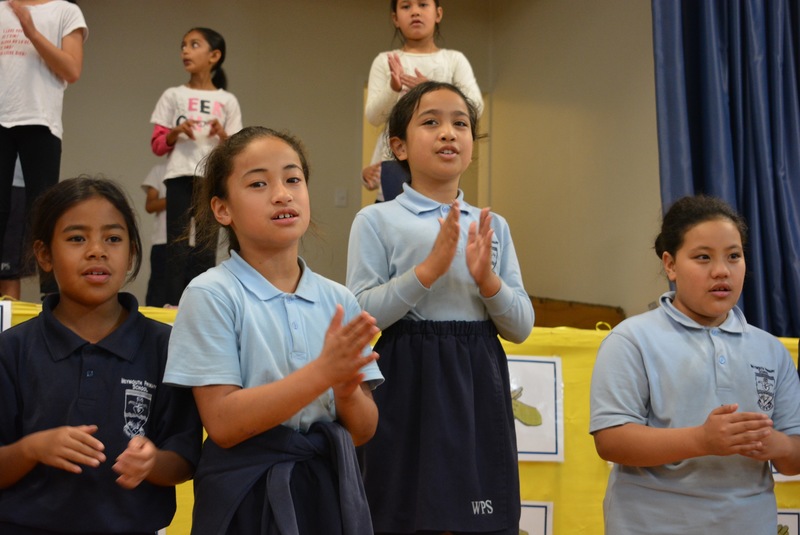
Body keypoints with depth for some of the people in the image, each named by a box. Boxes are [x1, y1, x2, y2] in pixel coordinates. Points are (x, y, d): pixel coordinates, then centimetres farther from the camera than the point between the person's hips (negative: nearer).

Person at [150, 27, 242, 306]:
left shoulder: (227, 101, 9)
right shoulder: (173, 95, 8)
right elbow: (157, 145, 7)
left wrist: (222, 134, -11)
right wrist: (177, 131, -12)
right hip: (180, 178, -1)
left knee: (206, 250, 2)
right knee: (178, 248, -5)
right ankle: (173, 307, -2)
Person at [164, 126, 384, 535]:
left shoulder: (339, 301, 2)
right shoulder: (211, 295, -10)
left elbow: (363, 430, 5)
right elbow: (223, 424, -17)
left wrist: (347, 390, -16)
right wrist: (323, 370, -23)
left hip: (330, 488, 4)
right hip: (249, 498, -4)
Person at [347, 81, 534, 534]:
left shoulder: (493, 225, 10)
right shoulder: (377, 220, -2)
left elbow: (522, 327, 7)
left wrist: (488, 280, -11)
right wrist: (428, 269, -18)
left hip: (477, 387, 4)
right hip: (407, 386, -3)